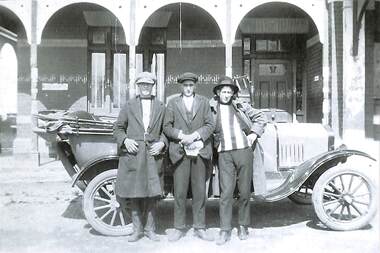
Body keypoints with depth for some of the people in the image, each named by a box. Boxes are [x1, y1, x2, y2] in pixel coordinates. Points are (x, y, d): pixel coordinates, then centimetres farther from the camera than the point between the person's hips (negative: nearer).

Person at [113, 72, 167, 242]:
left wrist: (162, 143, -5)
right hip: (132, 153, 0)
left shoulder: (160, 107, 11)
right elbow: (118, 128, 11)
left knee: (152, 193, 2)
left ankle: (150, 229, 15)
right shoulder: (129, 105, 9)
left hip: (152, 154, 0)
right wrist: (125, 140, -7)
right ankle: (137, 229, 16)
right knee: (133, 193, 4)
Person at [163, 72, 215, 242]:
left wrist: (195, 135, -11)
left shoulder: (204, 102, 11)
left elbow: (210, 125, 3)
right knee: (179, 192, 1)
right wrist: (181, 136, -11)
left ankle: (199, 228, 14)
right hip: (180, 152, -1)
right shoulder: (172, 103, 10)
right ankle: (179, 228, 12)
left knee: (199, 191, 5)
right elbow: (166, 127, 4)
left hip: (200, 151, 1)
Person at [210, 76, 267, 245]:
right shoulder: (211, 108, 7)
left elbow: (261, 118, 17)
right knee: (226, 193, -4)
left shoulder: (241, 107, 11)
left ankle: (243, 227, 19)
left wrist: (254, 133, 6)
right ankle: (225, 230, 3)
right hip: (224, 154, -1)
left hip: (244, 150, 1)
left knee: (245, 192, 6)